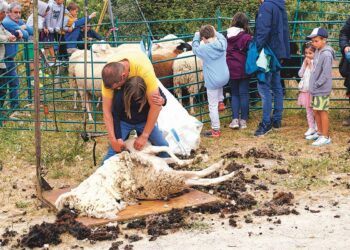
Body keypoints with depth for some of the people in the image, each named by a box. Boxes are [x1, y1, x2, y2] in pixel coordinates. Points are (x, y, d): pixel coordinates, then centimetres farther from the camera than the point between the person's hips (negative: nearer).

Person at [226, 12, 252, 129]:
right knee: (244, 94, 6)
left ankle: (235, 119, 5)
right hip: (242, 70, -4)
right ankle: (243, 120, 10)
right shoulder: (246, 37, -12)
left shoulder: (227, 36, 1)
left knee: (234, 94, 13)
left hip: (230, 70, 4)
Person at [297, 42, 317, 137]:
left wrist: (310, 65, -17)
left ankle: (317, 128, 9)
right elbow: (300, 74, 5)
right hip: (305, 89, 7)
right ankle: (311, 128, 17)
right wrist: (304, 65, -4)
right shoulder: (305, 62, 10)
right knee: (308, 110, 10)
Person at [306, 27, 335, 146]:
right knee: (316, 111, 15)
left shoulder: (326, 54, -17)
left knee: (323, 111, -3)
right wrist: (313, 85, 11)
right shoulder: (317, 52, 10)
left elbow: (325, 73, -21)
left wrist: (317, 84, -16)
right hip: (315, 89, 9)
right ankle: (320, 132, 29)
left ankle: (325, 137, 4)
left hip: (322, 89, -9)